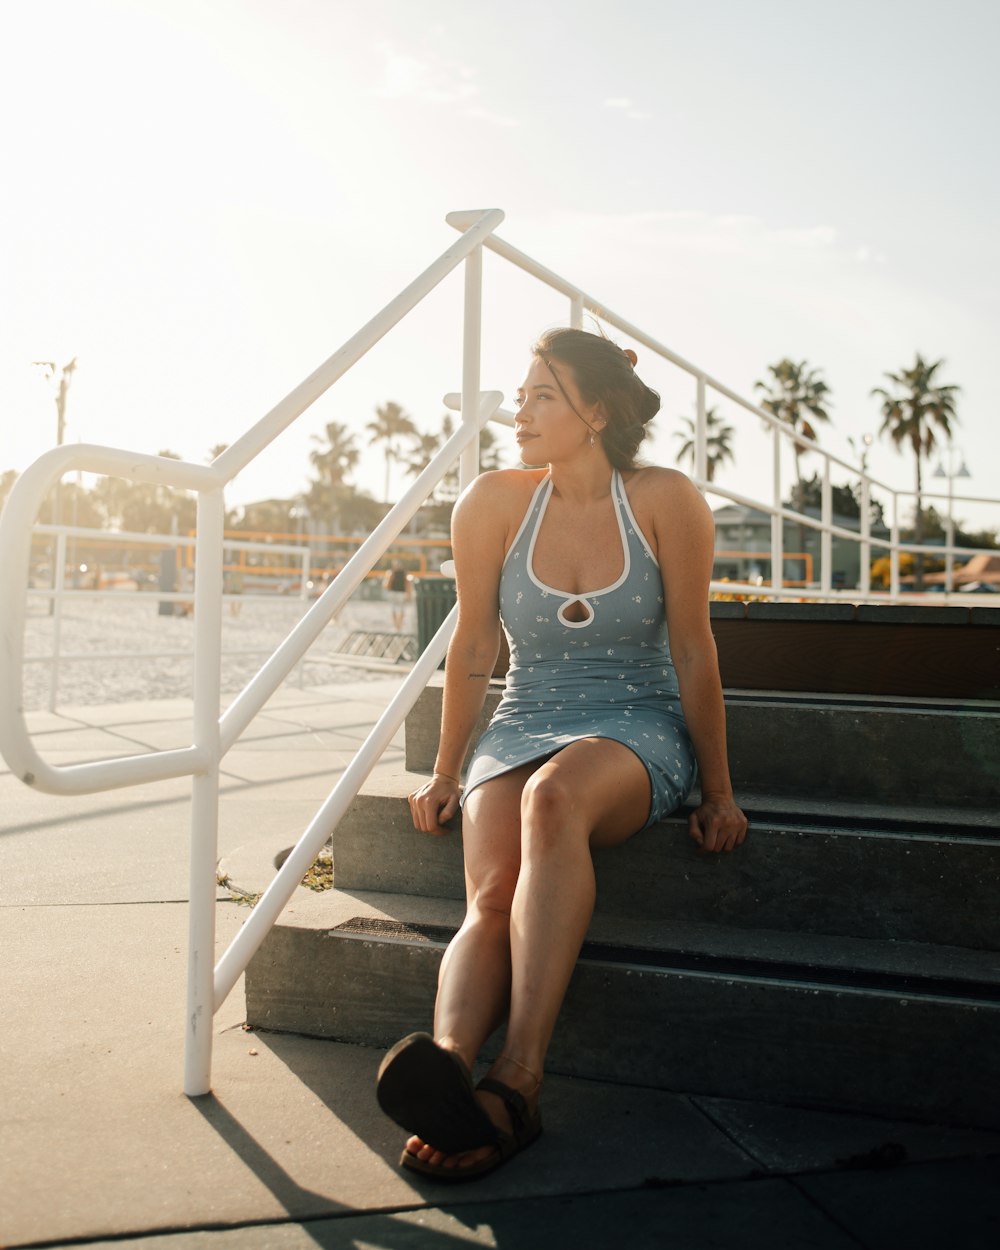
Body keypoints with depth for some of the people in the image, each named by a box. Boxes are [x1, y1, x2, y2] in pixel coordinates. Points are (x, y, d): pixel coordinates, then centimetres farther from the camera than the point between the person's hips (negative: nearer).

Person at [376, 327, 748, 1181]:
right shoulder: (494, 504, -2)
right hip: (525, 724, 3)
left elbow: (693, 653, -2)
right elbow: (474, 650, 7)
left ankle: (519, 1080, -47)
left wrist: (718, 793, 2)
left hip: (639, 733, -2)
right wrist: (445, 776, 12)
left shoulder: (666, 502, -7)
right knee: (493, 895, -29)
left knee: (555, 797, -38)